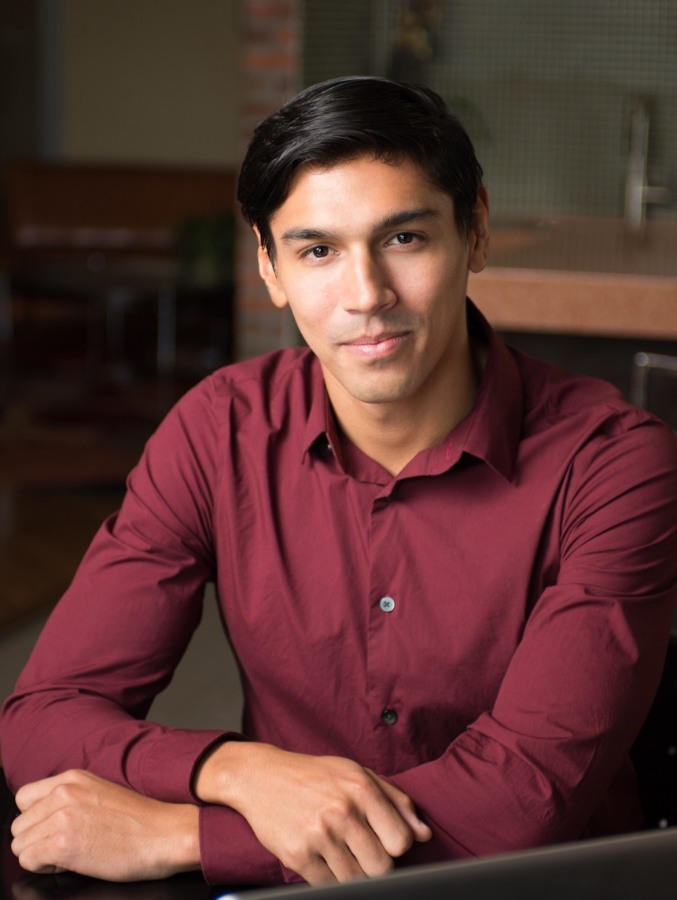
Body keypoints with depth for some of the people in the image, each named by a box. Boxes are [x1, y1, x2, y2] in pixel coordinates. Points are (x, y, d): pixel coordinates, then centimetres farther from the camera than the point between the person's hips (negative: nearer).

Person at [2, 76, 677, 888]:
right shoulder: (221, 432, -4)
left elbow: (526, 797, -20)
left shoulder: (610, 463, -13)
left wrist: (165, 833, -21)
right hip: (285, 883, 1)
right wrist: (240, 771, -25)